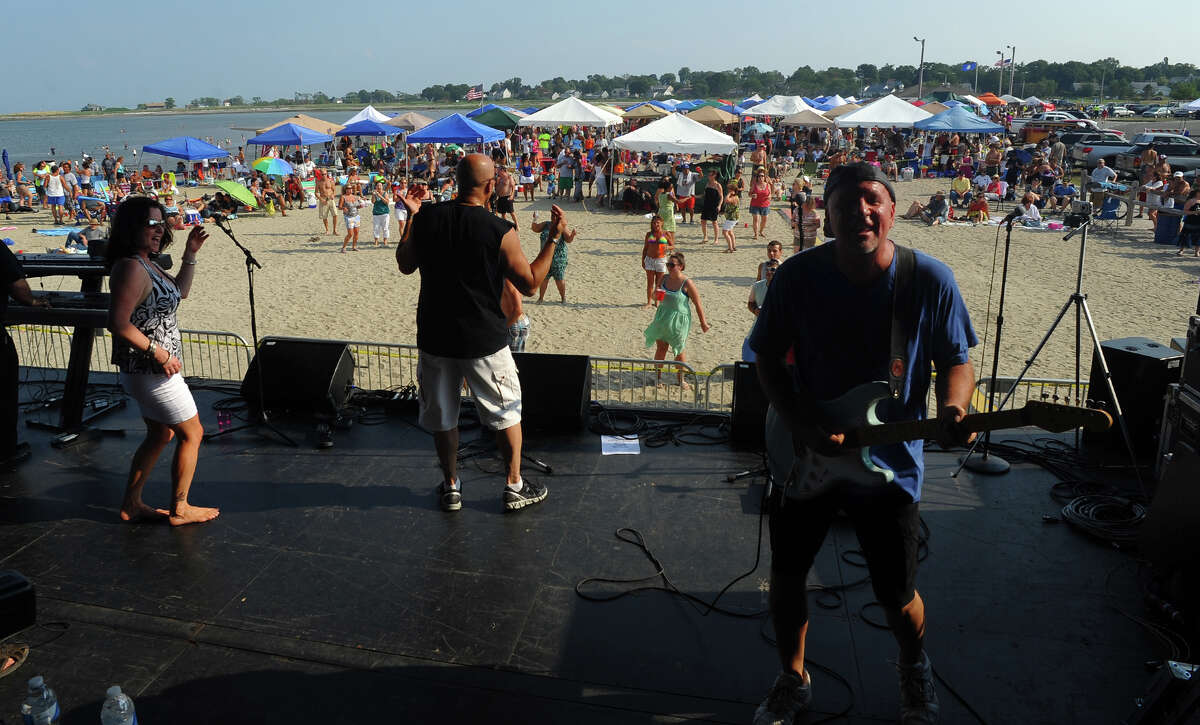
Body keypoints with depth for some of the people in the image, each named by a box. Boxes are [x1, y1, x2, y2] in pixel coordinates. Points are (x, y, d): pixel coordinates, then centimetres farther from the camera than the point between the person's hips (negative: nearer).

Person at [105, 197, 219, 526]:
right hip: (150, 370, -10)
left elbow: (180, 291, 22)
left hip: (151, 368, 10)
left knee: (161, 434, 19)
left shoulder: (146, 264, 8)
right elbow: (118, 324, -27)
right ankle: (179, 509, 14)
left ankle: (131, 505, 28)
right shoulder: (131, 268, -22)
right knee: (192, 434, 2)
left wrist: (191, 254, 11)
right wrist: (159, 353, -22)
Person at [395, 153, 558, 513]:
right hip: (485, 341, -3)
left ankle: (451, 487, 30)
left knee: (442, 415, 18)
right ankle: (514, 486, 25)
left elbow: (405, 265, 9)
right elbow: (529, 283, -8)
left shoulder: (426, 218, -6)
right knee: (507, 412, 16)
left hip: (435, 337, 3)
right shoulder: (501, 231, -16)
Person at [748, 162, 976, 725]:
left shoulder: (930, 281, -12)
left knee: (897, 595, 10)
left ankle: (914, 670, 47)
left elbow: (956, 362, -1)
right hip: (804, 455, 1)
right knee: (787, 575, 13)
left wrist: (951, 409, -23)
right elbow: (768, 358, -3)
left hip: (890, 464, -1)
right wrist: (805, 425, -16)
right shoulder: (797, 276, -12)